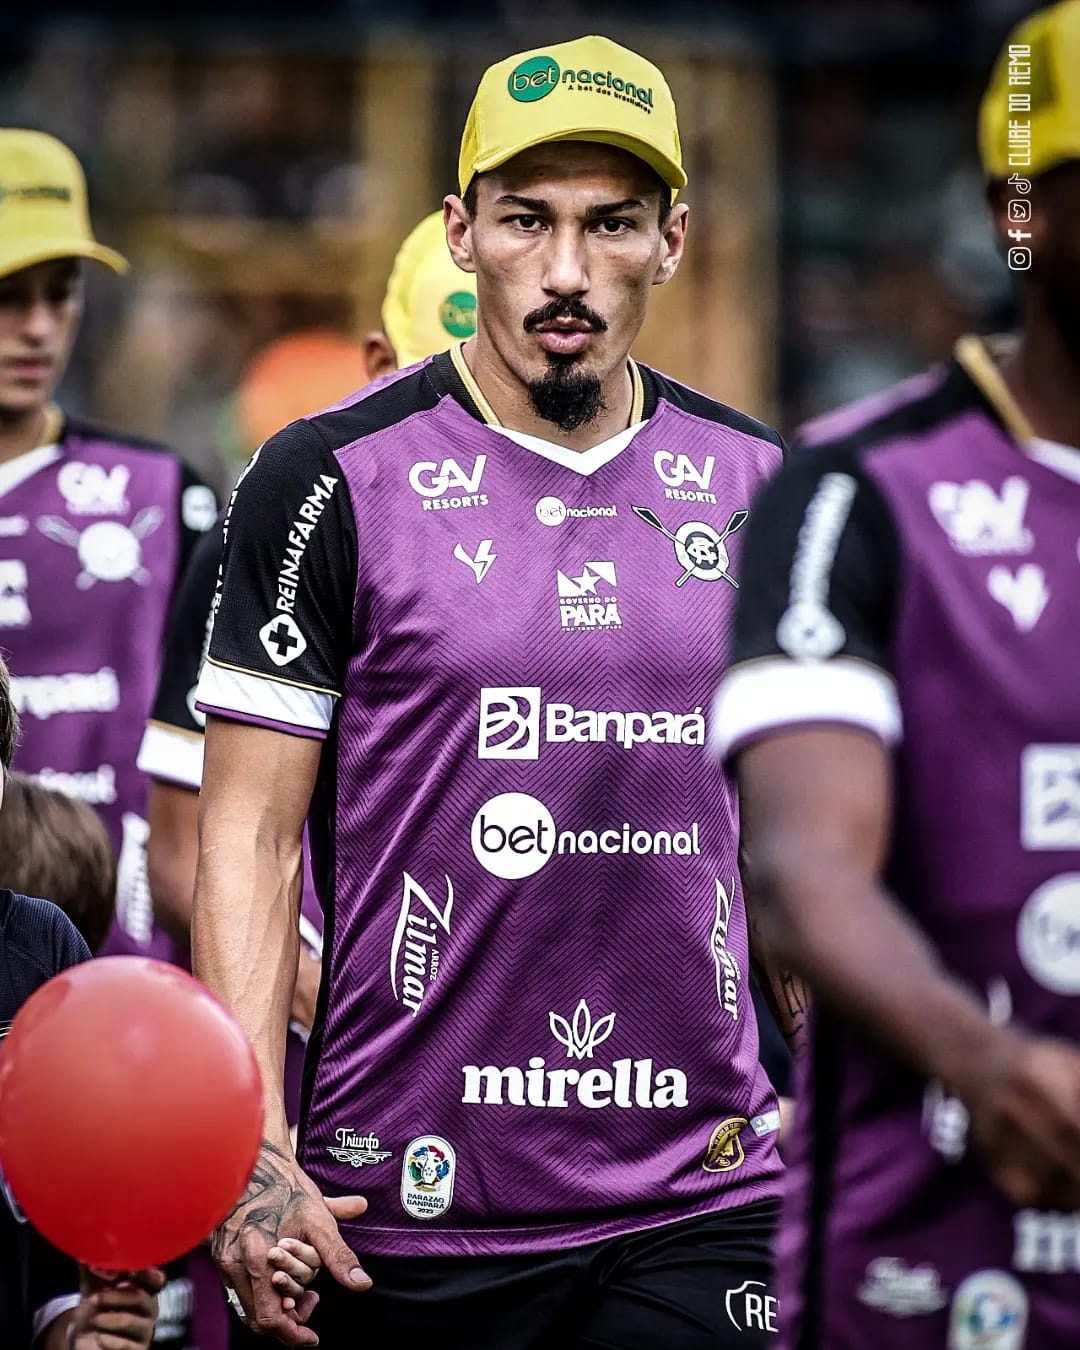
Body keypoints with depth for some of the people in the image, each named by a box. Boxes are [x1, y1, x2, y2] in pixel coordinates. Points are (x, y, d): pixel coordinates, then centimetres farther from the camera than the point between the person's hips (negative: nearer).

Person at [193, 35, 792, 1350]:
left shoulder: (758, 488, 9)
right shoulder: (331, 481, -3)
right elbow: (251, 831, -5)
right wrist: (251, 1159, -13)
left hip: (699, 1201, 3)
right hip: (410, 1201, -3)